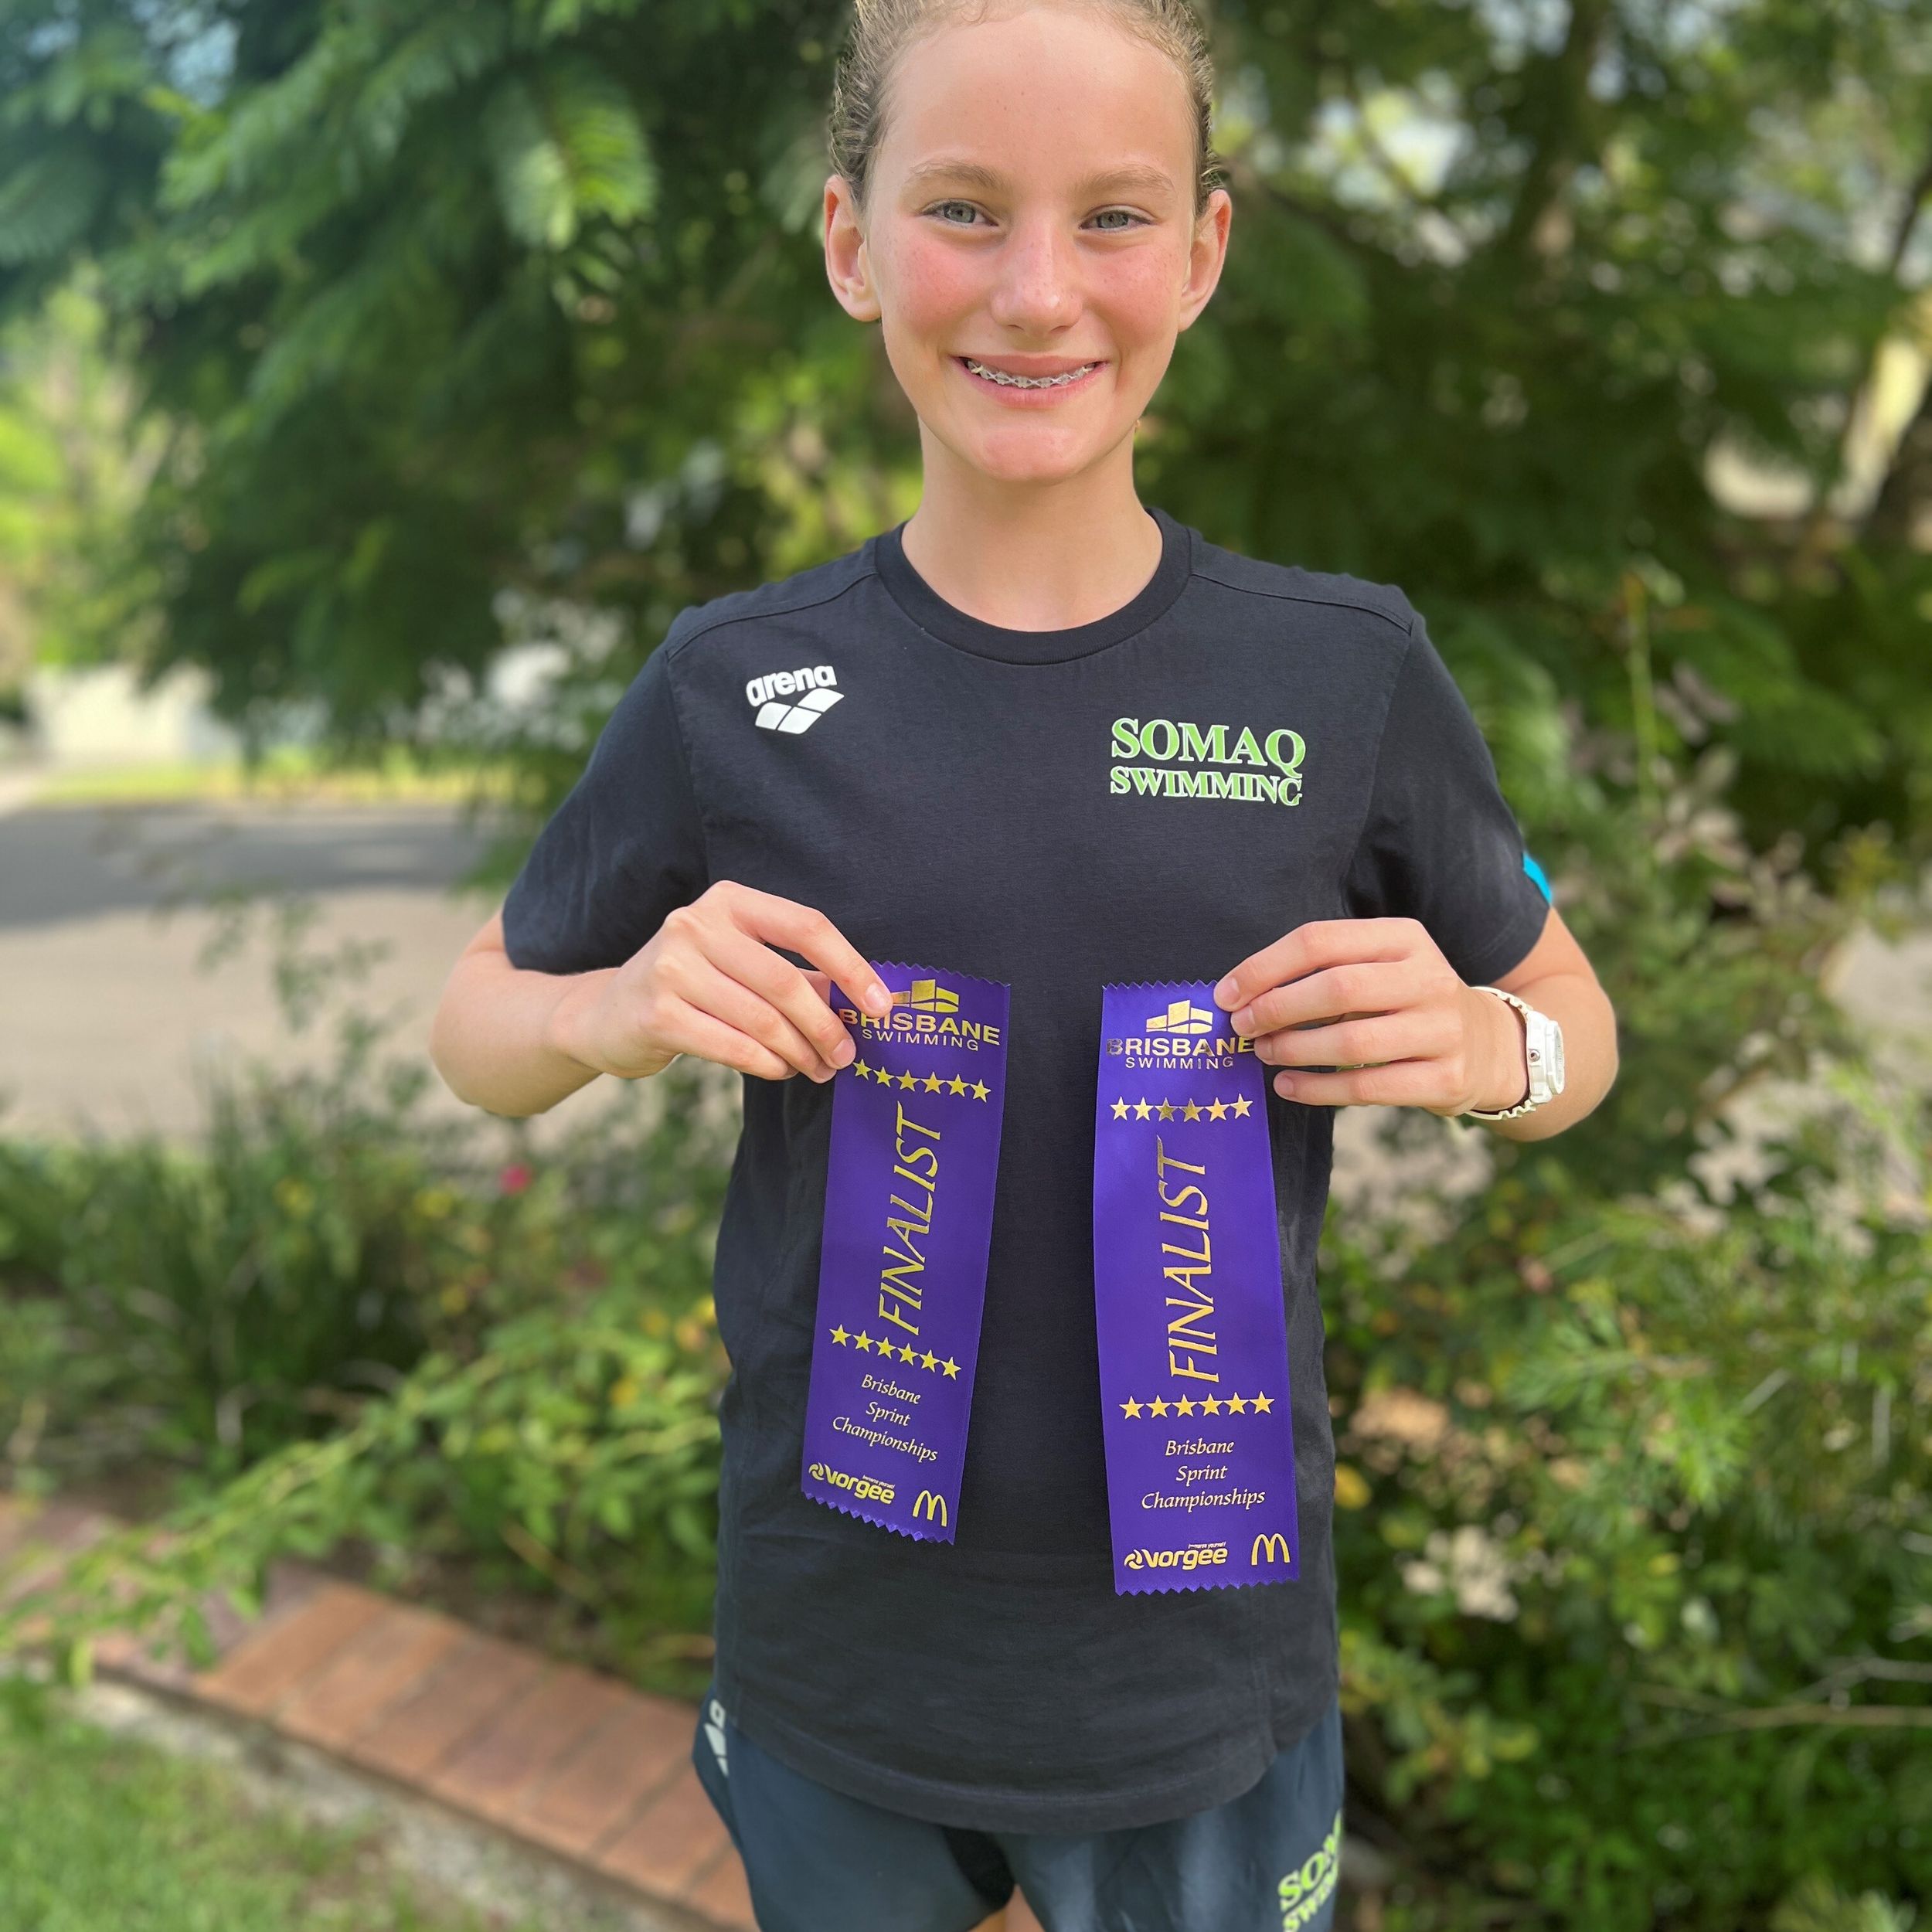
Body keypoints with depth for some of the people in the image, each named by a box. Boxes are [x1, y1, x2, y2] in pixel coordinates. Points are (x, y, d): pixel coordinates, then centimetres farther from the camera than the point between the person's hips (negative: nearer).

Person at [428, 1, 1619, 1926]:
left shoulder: (1347, 672, -9)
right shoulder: (733, 689, -9)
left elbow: (1573, 1020, 5)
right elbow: (474, 1026, 4)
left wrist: (1483, 1046, -18)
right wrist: (618, 1012, -18)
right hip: (831, 1655, 1)